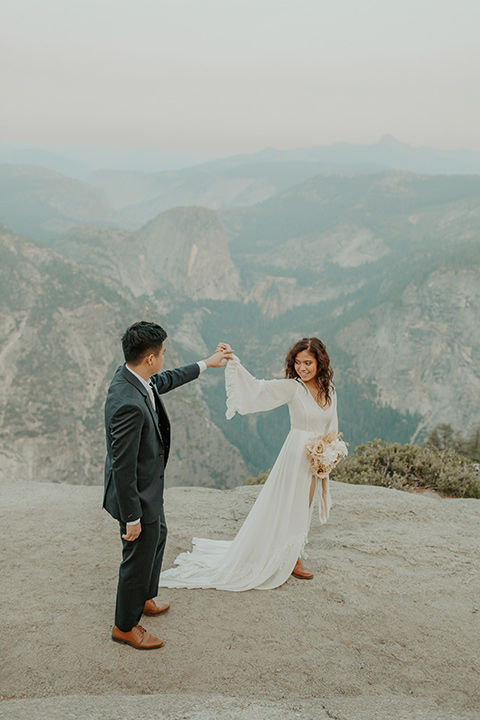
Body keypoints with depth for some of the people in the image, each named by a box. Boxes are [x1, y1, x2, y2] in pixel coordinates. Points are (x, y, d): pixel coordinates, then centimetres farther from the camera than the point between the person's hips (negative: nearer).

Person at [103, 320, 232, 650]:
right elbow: (123, 467, -29)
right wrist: (131, 517, -20)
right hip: (137, 493, -10)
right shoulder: (129, 405, -36)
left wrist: (206, 364, 27)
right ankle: (125, 626, 34)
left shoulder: (132, 376, -7)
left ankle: (143, 598, 52)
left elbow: (166, 381, 17)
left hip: (149, 486, 10)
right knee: (140, 556, 10)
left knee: (158, 537, 29)